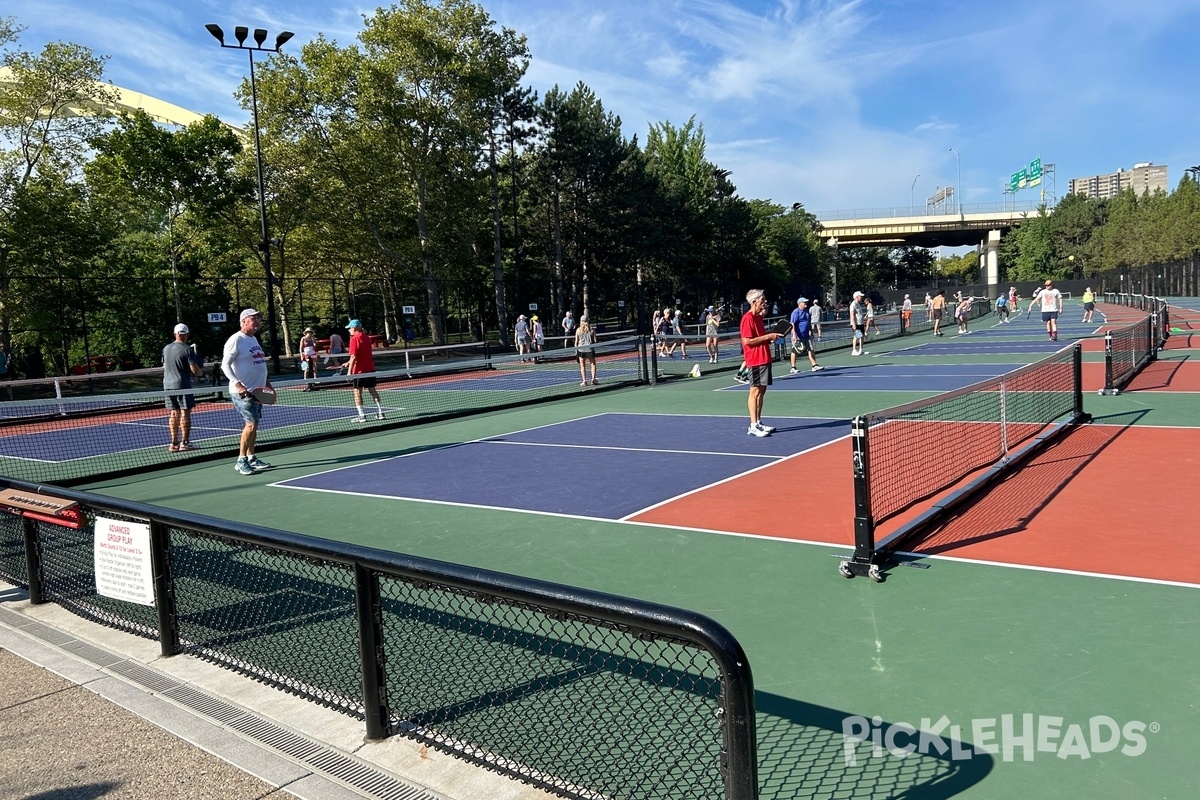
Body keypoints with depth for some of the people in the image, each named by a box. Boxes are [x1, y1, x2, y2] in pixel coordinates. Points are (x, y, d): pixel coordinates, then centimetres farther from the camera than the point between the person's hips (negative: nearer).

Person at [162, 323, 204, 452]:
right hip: (183, 385, -6)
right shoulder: (187, 350, -12)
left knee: (173, 414, 10)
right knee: (185, 413, -1)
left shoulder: (166, 349, 8)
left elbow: (165, 367, 19)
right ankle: (185, 443, -1)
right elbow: (195, 370, -14)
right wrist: (200, 372, 7)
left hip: (168, 385, 6)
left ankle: (174, 443, 12)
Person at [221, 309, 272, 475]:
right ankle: (241, 461, -7)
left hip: (257, 390, 9)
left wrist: (266, 382, 19)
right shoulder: (236, 340, -10)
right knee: (251, 423, -14)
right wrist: (237, 384, -26)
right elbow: (225, 365, -15)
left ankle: (251, 458, 19)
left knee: (253, 424, 11)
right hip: (242, 391, -9)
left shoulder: (254, 339, 16)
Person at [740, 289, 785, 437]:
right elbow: (747, 341, -21)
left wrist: (771, 337, 8)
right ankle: (753, 426, -4)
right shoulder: (748, 318, -14)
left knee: (762, 391, 12)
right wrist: (767, 337, -17)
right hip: (755, 360, -10)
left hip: (764, 359, 10)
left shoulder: (758, 317, 16)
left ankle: (758, 423, 19)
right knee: (755, 391, -7)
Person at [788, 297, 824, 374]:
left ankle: (814, 365, 2)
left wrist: (811, 332, 20)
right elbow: (792, 324, -18)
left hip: (806, 336, 7)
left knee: (810, 350, 1)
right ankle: (793, 368, 11)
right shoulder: (796, 312, -12)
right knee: (794, 351, 3)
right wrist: (794, 335, -25)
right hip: (798, 336, -7)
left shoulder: (807, 312, 12)